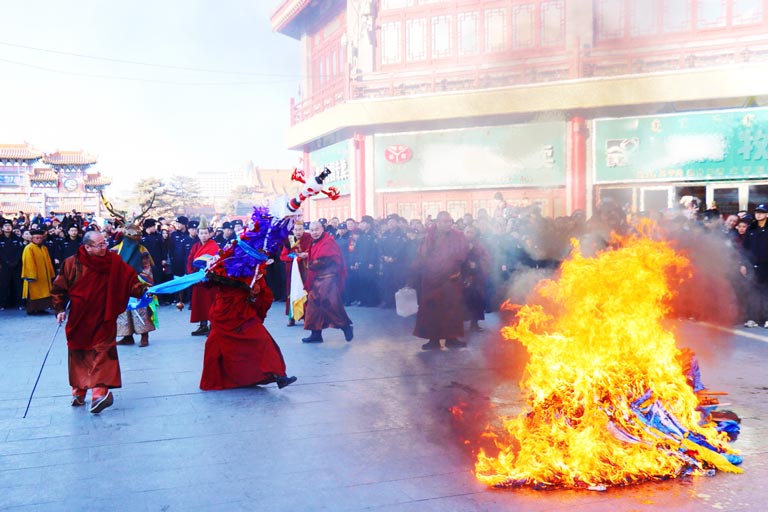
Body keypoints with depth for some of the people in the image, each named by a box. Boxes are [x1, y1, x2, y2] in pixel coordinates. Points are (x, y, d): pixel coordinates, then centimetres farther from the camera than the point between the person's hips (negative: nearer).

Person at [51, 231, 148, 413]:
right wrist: (59, 309, -5)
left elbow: (130, 280, -9)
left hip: (102, 321, -1)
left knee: (102, 353, -13)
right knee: (78, 356, 13)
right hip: (79, 321, 1)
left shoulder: (114, 261, -6)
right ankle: (79, 393, 28)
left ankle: (100, 391, -20)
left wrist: (143, 290, -25)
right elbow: (59, 288, 1)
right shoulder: (72, 264, -7)